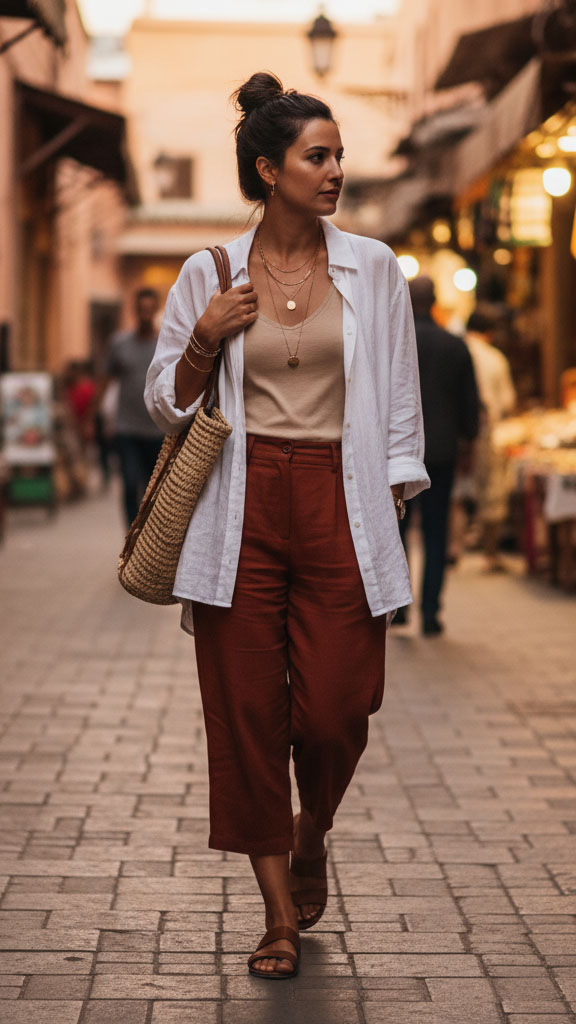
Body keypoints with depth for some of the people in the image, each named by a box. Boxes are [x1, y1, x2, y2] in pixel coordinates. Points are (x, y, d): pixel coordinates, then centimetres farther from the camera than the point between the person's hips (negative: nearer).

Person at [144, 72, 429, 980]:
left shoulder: (374, 269, 5)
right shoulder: (208, 275, 3)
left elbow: (400, 403, 8)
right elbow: (167, 405, 10)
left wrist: (392, 516, 3)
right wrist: (203, 343, -8)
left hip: (339, 504, 0)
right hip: (244, 506, 0)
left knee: (335, 712, -4)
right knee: (246, 713, 1)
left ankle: (311, 839, 30)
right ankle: (279, 914, 15)